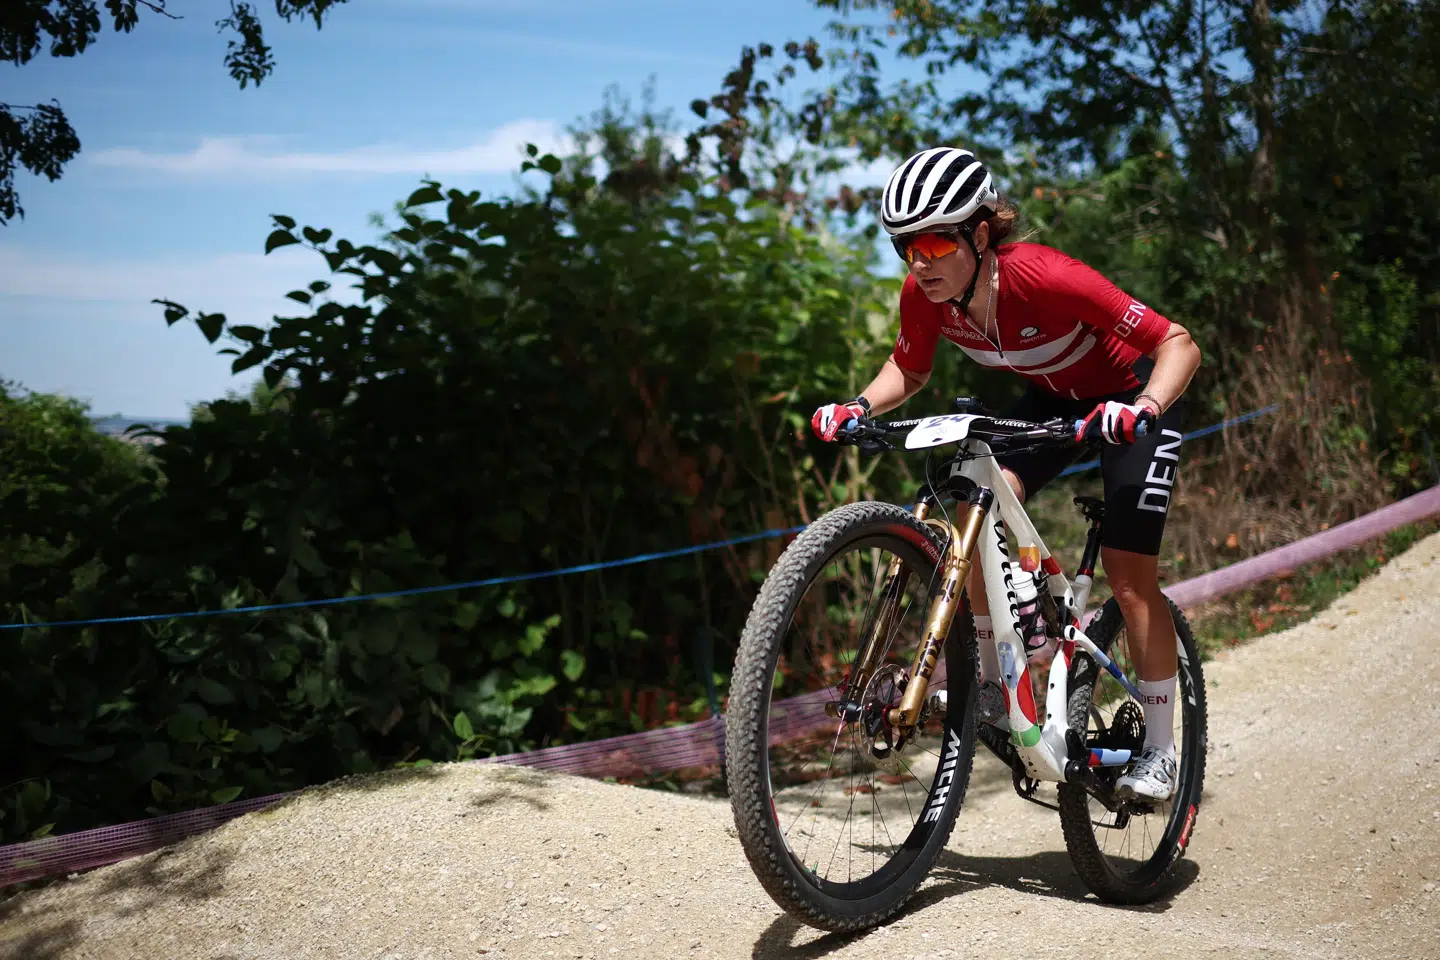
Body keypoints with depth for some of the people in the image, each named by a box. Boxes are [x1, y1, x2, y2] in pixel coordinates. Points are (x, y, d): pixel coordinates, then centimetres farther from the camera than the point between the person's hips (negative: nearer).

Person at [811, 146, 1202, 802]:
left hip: (1128, 398, -5)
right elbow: (910, 371, 2)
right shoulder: (923, 296, -20)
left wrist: (1144, 408, -50)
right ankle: (986, 683, -1)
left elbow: (1179, 344, -33)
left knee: (1130, 578, -8)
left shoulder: (1042, 276, -37)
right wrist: (859, 407, -17)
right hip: (1053, 398, 5)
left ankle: (1160, 749, 8)